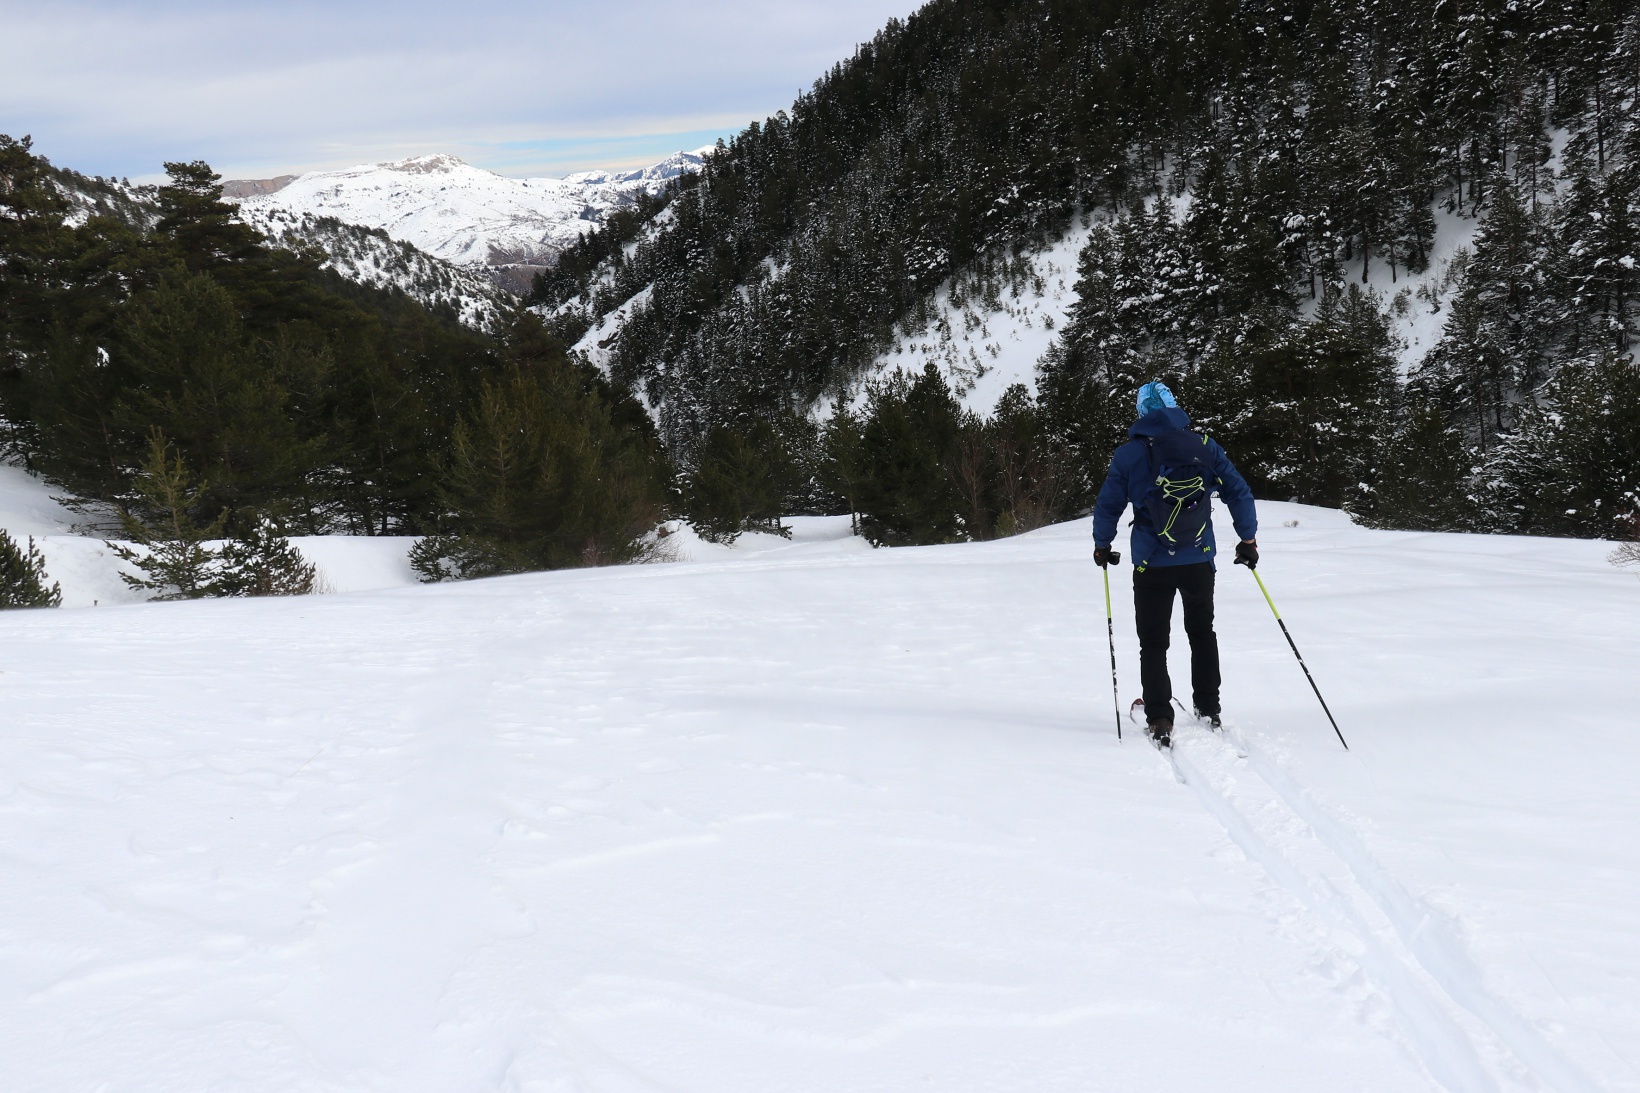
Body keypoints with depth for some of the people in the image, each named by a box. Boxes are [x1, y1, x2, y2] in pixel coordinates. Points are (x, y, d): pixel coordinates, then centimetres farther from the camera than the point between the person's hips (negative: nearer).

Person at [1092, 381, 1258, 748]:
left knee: (1153, 643, 8)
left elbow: (1107, 506, 0)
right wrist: (1248, 540, 13)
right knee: (1202, 633, 22)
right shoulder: (1205, 447, -1)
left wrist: (1102, 546, 16)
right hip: (1199, 561, 2)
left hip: (1152, 564, -2)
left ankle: (1160, 721, -2)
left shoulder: (1129, 454, -5)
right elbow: (1239, 493, 1)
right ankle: (1208, 711, 23)